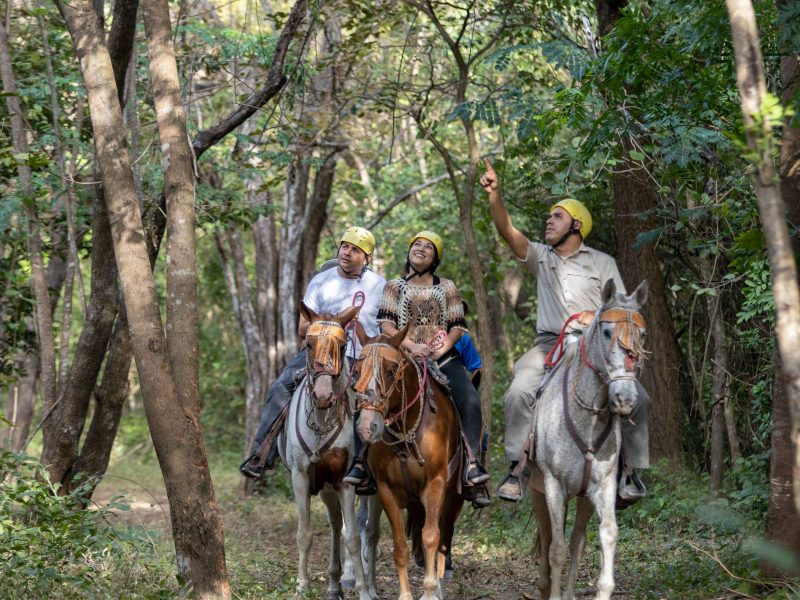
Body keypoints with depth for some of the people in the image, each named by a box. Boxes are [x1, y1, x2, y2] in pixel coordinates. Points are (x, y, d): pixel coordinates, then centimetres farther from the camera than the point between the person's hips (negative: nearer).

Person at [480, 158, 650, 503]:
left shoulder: (602, 263, 11)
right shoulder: (541, 257, 14)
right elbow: (508, 231, -2)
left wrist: (599, 317, -13)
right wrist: (494, 197, -16)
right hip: (550, 343, 1)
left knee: (637, 398, -20)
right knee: (519, 391, -27)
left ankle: (634, 473, -10)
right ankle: (516, 470, -23)